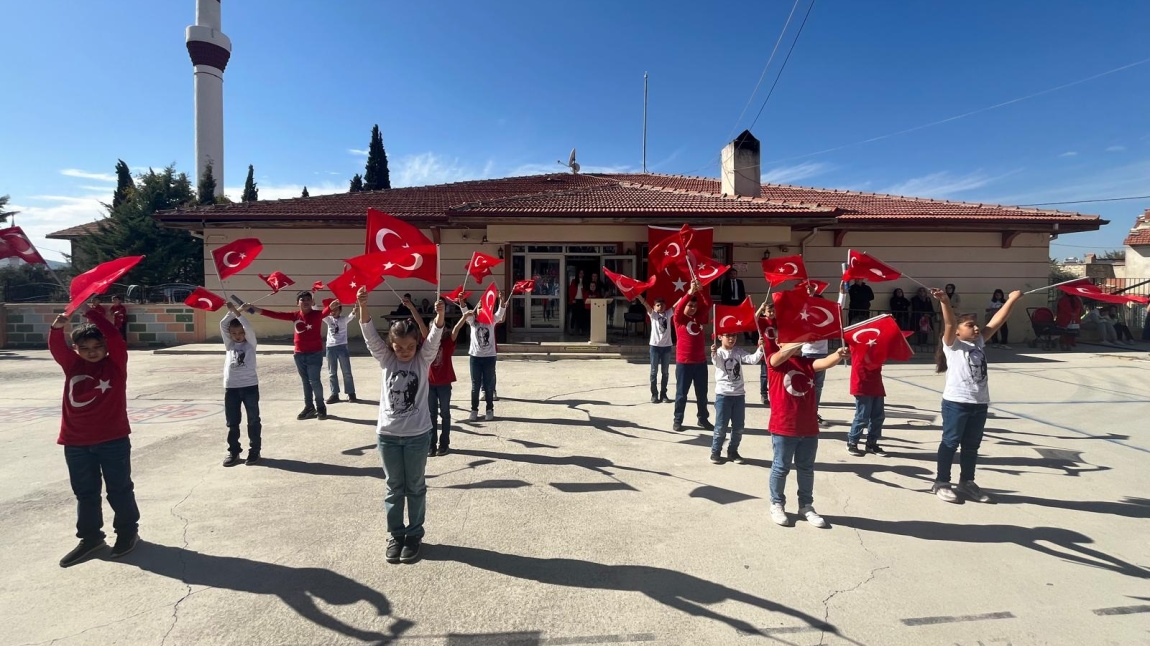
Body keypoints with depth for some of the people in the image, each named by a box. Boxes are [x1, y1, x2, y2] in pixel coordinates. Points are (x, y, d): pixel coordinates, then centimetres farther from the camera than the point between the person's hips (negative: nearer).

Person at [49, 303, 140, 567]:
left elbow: (115, 337, -17)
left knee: (119, 489, 8)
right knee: (85, 493, 14)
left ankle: (128, 531, 23)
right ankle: (90, 537, 28)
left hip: (113, 440, -3)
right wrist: (58, 327, -31)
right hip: (76, 442, 4)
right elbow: (56, 347, -12)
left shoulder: (116, 362, -3)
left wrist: (92, 314, -20)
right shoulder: (72, 364, 5)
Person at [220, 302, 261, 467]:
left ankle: (255, 450, 14)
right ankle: (233, 451, 18)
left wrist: (236, 311, -15)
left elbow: (248, 327, -13)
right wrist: (230, 311, -7)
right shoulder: (229, 344, 12)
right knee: (232, 422, 8)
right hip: (231, 387, 3)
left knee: (253, 420, 4)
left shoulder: (250, 343, 4)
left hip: (250, 386, -3)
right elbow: (222, 325, 3)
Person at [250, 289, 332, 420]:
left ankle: (321, 407, 10)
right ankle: (309, 407, 21)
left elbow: (326, 311, -31)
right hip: (299, 354, 5)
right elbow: (275, 315, 3)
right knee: (305, 381, 12)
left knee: (314, 381, -4)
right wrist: (252, 308, -1)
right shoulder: (295, 315, 4)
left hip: (315, 353, -5)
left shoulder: (317, 314, -9)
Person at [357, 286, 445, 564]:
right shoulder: (385, 359, -2)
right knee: (394, 488, 13)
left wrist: (439, 314, -41)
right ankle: (395, 535, 27)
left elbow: (434, 337, -21)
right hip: (388, 434, 2)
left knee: (415, 487, 11)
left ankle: (414, 535, 26)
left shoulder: (424, 359, -5)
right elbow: (369, 334, -13)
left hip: (418, 434, -1)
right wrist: (363, 306, -29)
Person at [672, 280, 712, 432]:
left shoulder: (699, 317, 7)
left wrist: (701, 290, -20)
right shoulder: (678, 319, -4)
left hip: (700, 361, 4)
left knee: (702, 393, 13)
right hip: (683, 362, -4)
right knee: (681, 393, 5)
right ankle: (678, 420, 16)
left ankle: (703, 419, 26)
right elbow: (678, 308, -24)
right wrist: (690, 291, -34)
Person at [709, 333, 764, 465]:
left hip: (739, 394, 4)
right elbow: (716, 362, -30)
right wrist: (714, 353, -53)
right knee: (721, 426, 1)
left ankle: (733, 451, 25)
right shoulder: (719, 352, -8)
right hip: (723, 394, -4)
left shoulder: (739, 351, 4)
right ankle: (715, 451, 15)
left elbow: (752, 360, -8)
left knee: (738, 426, 10)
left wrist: (760, 349, -26)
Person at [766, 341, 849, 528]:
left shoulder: (808, 363, 5)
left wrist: (838, 355, -36)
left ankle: (806, 506, 32)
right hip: (784, 428, -4)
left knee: (806, 469, 17)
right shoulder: (775, 360, -6)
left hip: (809, 428, 4)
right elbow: (782, 355, -29)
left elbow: (826, 362, -14)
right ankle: (777, 504, 27)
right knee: (781, 468, 9)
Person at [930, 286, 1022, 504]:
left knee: (972, 445, 15)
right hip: (956, 402, -6)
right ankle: (941, 483, 13)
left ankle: (967, 482, 28)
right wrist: (945, 302, -38)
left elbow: (997, 321, 10)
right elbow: (949, 323, -22)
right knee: (950, 443, 3)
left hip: (980, 403, 6)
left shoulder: (979, 342, 12)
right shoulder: (952, 344, -6)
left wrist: (1012, 300, 8)